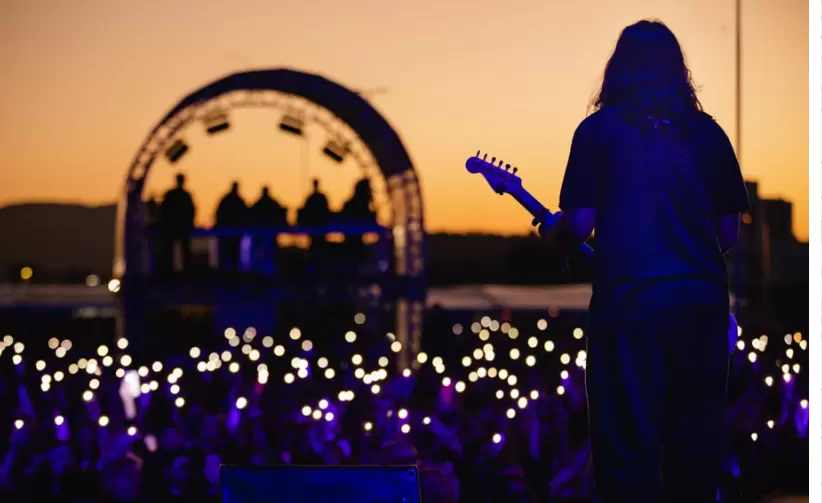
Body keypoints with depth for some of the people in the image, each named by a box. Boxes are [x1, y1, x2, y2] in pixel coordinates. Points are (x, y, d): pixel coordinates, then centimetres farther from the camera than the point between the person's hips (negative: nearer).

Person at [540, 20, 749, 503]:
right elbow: (729, 234, 11)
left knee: (629, 447, 1)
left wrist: (549, 229, 18)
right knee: (697, 446, 12)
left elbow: (579, 226, -4)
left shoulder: (599, 130, 1)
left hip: (629, 301, -3)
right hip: (704, 301, 3)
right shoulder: (709, 133, 9)